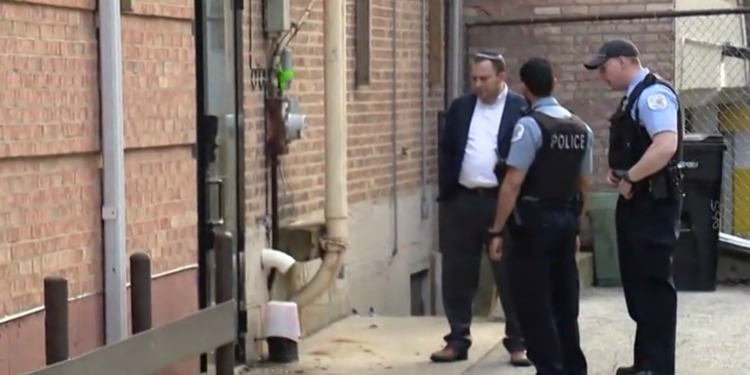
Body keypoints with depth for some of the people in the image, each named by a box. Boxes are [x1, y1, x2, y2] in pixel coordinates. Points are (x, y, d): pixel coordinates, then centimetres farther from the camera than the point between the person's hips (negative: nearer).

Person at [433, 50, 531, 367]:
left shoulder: (521, 109, -3)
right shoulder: (460, 107, 9)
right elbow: (446, 151, 12)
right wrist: (445, 194, 4)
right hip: (461, 201, 4)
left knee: (510, 275, 4)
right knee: (457, 275, 8)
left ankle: (518, 343, 12)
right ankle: (457, 340, 17)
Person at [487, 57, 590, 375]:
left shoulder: (529, 125, -15)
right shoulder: (581, 128, 8)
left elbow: (513, 183, -18)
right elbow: (585, 184, 14)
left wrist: (497, 230, -13)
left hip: (534, 220, -7)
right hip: (566, 219, 7)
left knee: (534, 303, 0)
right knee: (564, 300, 15)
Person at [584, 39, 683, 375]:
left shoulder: (653, 93, -16)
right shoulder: (634, 96, 15)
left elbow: (665, 146, -29)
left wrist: (628, 178, -19)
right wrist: (618, 173, 8)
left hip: (653, 201, -10)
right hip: (636, 199, 10)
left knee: (653, 282, -5)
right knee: (637, 281, 14)